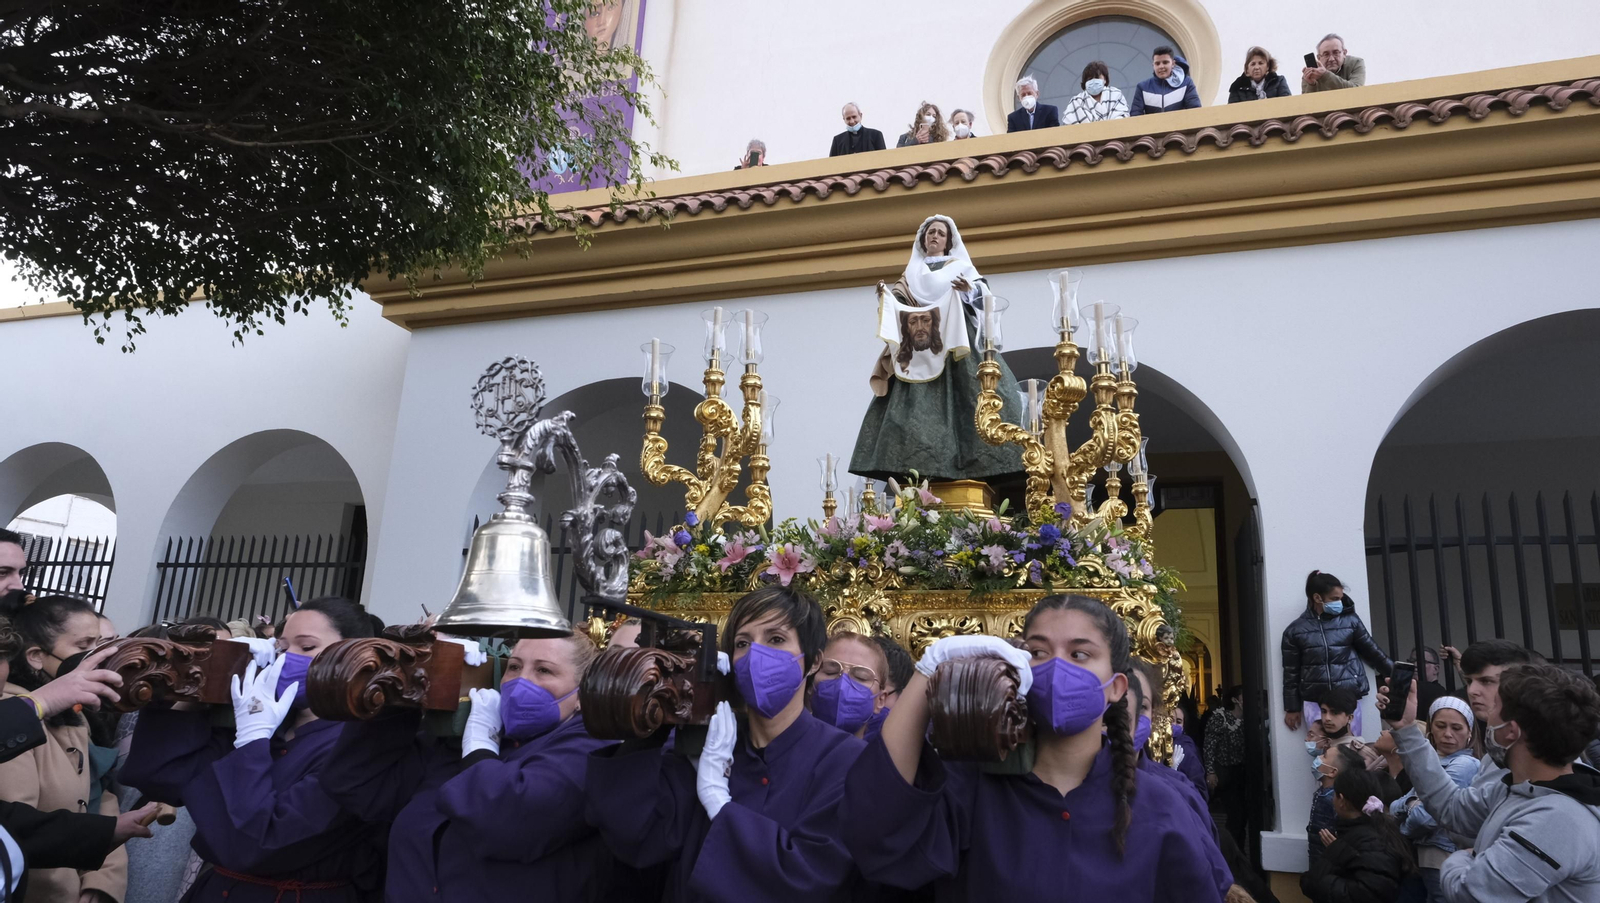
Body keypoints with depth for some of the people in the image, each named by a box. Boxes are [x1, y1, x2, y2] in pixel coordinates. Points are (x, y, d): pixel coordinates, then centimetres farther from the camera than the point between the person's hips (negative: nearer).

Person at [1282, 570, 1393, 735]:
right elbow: (1291, 673, 5)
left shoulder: (1350, 620, 4)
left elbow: (1372, 652, 15)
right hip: (1314, 703, -1)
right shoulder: (1295, 630, 1)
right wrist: (1292, 708, 6)